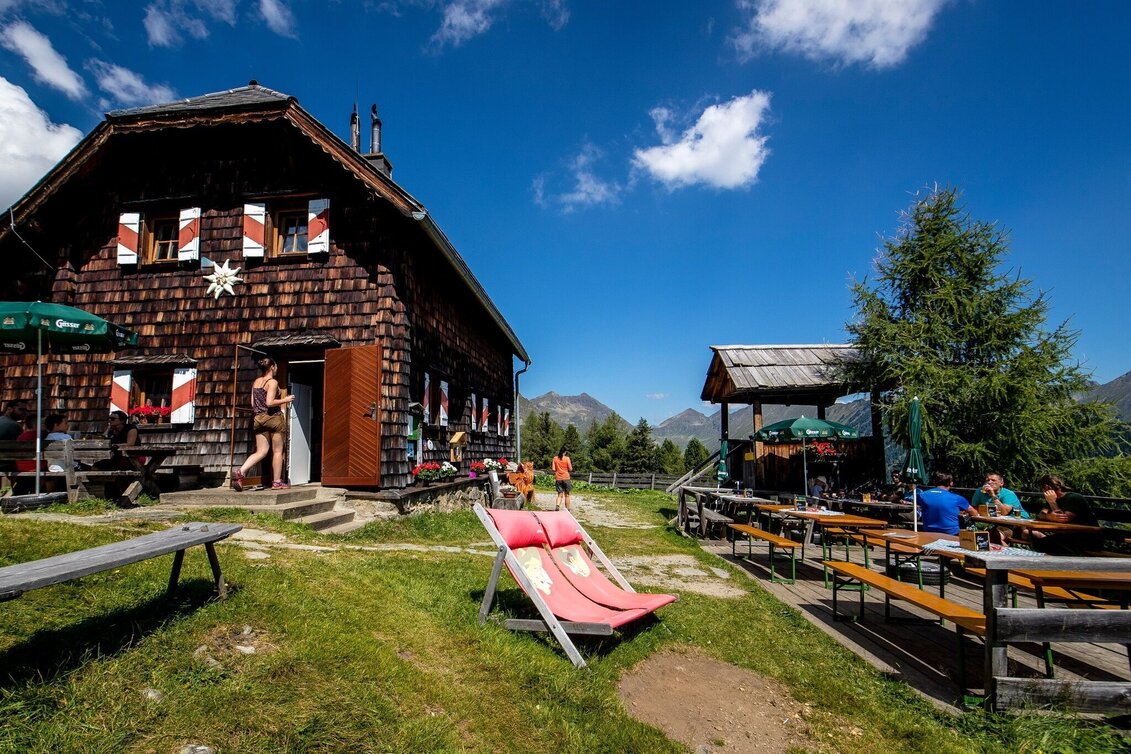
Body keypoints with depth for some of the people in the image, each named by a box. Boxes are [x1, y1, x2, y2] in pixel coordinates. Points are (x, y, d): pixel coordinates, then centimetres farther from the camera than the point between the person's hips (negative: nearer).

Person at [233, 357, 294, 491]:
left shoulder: (255, 382, 11)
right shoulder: (272, 382, -11)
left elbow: (253, 404, 11)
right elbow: (269, 402, -20)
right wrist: (285, 400, -9)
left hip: (259, 419, 7)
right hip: (274, 418, -6)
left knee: (261, 451, 8)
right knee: (277, 451, 4)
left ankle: (241, 471, -13)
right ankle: (277, 482, 9)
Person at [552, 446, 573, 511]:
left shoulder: (555, 458, 2)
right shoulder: (567, 458, -6)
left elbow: (554, 469, 1)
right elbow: (570, 469, -4)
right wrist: (571, 465, 13)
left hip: (558, 479, 3)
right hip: (566, 478, -2)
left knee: (560, 495, 8)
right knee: (567, 495, 9)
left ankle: (557, 506, -17)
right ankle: (567, 509, 13)